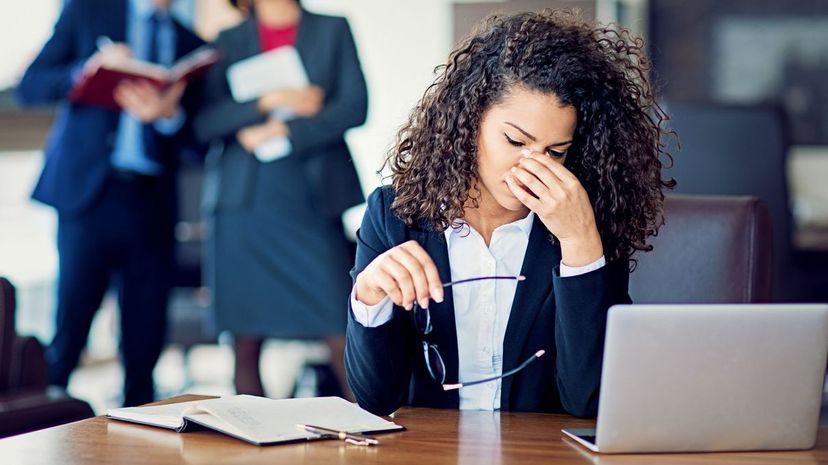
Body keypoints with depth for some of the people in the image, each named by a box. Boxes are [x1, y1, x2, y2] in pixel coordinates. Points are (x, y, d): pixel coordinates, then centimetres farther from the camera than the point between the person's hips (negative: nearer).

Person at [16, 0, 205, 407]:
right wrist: (87, 70, -14)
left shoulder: (190, 43, 16)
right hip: (90, 190, -3)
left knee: (145, 339, 2)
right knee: (69, 329, -6)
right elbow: (30, 86, 4)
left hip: (153, 203, 3)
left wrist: (169, 114, -11)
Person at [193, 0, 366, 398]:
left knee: (342, 333, -10)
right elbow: (205, 123, 4)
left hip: (312, 197, -1)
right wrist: (268, 102, -9)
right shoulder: (229, 40, 14)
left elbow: (355, 106, -1)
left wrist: (282, 132, -7)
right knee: (245, 341, 0)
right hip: (244, 199, 1)